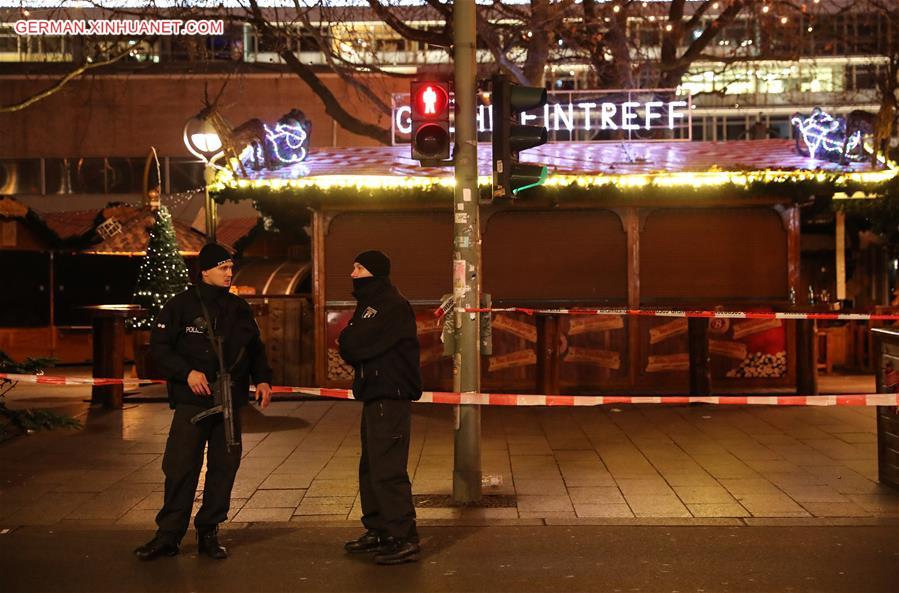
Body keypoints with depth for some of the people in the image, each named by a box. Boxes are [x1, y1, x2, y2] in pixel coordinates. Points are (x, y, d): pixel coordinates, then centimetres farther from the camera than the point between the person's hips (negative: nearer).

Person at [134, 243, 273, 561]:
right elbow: (159, 347, -4)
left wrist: (262, 379, 5)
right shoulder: (181, 305, -1)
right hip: (192, 402, -4)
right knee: (180, 468, -4)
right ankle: (168, 535, 8)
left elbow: (255, 349, 20)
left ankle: (209, 532, 18)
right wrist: (187, 372, -16)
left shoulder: (239, 308, 12)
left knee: (224, 467, 6)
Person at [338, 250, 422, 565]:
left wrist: (346, 340, -1)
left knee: (387, 471, -10)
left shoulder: (392, 306, -16)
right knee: (370, 468, 17)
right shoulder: (371, 303, 18)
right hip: (374, 397, 11)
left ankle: (404, 540, -4)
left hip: (390, 399, -11)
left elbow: (353, 346, -22)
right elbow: (352, 347, 14)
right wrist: (351, 345, -7)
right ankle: (378, 530, 28)